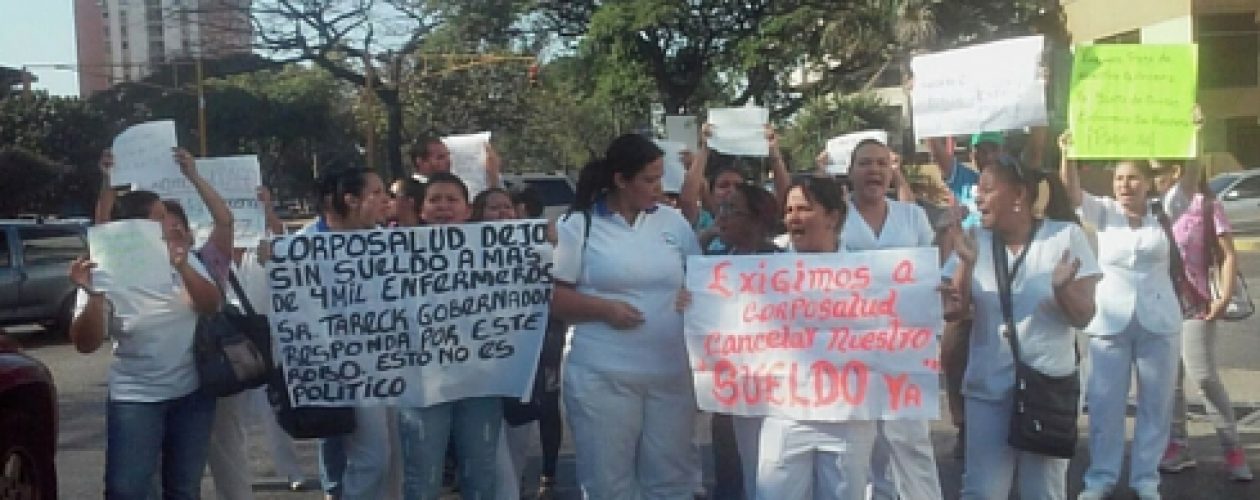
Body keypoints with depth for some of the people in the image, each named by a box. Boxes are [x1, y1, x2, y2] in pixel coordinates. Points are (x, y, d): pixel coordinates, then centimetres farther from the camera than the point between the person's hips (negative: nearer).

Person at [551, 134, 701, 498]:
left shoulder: (673, 222, 10)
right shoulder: (578, 225, -3)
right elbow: (551, 295, -5)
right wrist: (604, 308, -16)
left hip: (672, 374, 4)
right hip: (603, 378, -4)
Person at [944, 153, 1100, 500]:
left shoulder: (1067, 236, -7)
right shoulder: (975, 240, 1)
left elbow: (1084, 316, -6)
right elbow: (952, 310, -3)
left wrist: (1062, 288, -26)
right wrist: (966, 263, -17)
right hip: (987, 390, 2)